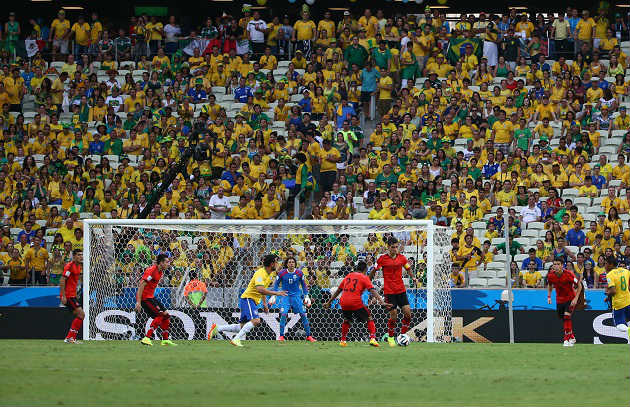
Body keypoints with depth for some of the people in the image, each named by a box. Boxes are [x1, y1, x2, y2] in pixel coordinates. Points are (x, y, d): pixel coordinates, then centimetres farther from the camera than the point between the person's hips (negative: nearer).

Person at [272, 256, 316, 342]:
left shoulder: (299, 273, -3)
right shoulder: (282, 273, -6)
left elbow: (303, 285, 10)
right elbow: (276, 284, 6)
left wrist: (306, 296, 9)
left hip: (296, 296, 1)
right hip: (286, 296, -1)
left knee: (303, 315, -4)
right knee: (283, 314, -16)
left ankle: (308, 336, 6)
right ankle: (281, 336, -6)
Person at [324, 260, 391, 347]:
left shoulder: (348, 276, 20)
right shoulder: (364, 277, 6)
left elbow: (338, 290, 27)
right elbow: (372, 291, -7)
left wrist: (329, 302, 34)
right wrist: (382, 302, -13)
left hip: (344, 303, 4)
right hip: (356, 302, -4)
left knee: (347, 320, 30)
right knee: (369, 319, 12)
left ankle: (343, 341, 27)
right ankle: (372, 339, -3)